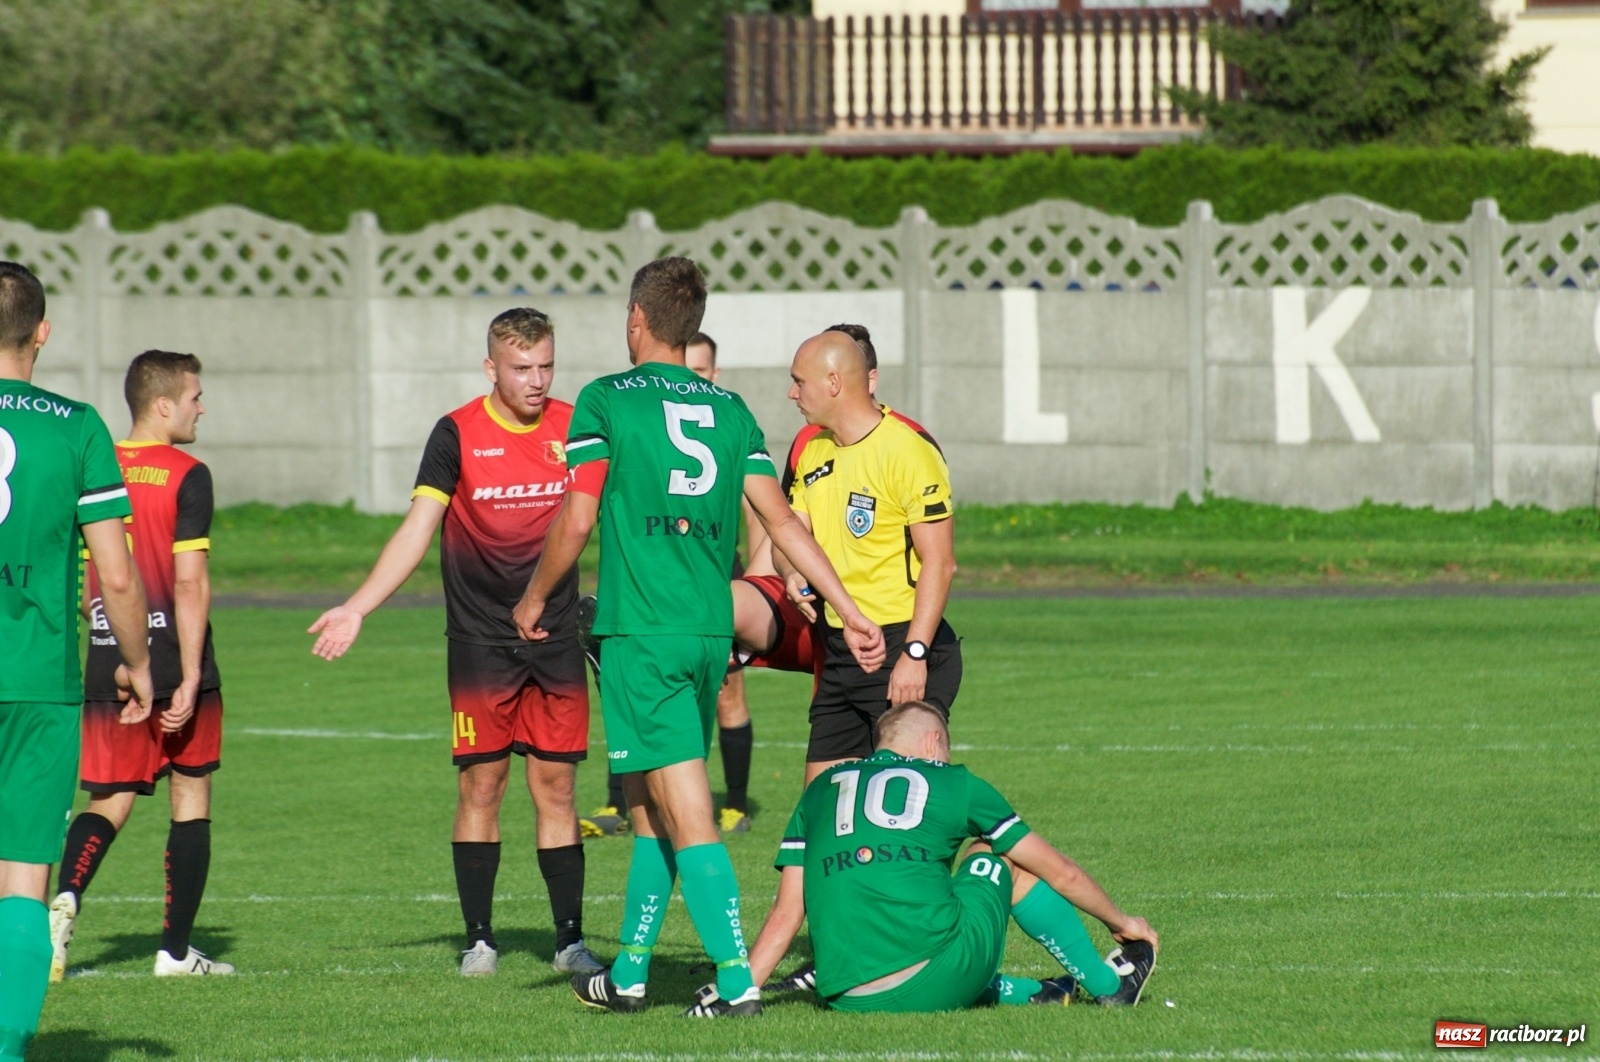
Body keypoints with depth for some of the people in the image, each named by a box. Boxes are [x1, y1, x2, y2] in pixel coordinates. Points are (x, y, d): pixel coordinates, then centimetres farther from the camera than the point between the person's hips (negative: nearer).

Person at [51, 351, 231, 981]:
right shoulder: (185, 477, -9)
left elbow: (78, 582, 11)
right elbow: (190, 583, -16)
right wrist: (189, 679, -16)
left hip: (108, 669, 4)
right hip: (175, 666, -4)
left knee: (110, 800, 9)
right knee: (191, 797, 9)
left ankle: (66, 898, -20)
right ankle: (175, 950, 9)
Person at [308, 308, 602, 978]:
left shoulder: (575, 430, 1)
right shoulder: (458, 435, -5)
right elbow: (417, 530, -8)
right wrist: (356, 608, -16)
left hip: (557, 640, 2)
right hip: (480, 641, -2)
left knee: (556, 785, 2)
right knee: (480, 784, -1)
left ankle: (571, 941, 7)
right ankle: (478, 939, 7)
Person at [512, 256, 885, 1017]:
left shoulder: (605, 402, -4)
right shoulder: (729, 409, 10)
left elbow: (576, 521, -7)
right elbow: (780, 520, 6)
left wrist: (533, 599, 8)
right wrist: (848, 611, 7)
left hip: (639, 631, -5)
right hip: (711, 631, 5)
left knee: (686, 810, -9)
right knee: (651, 804, 17)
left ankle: (737, 980, -16)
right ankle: (628, 973, 24)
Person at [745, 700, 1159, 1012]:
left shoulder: (820, 790, 19)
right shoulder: (954, 783, 13)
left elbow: (785, 914, 13)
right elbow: (1061, 873, 22)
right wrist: (1121, 923, 37)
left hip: (845, 999, 2)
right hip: (936, 987, -2)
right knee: (1000, 854, 25)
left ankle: (1027, 994, 41)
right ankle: (1107, 984, 37)